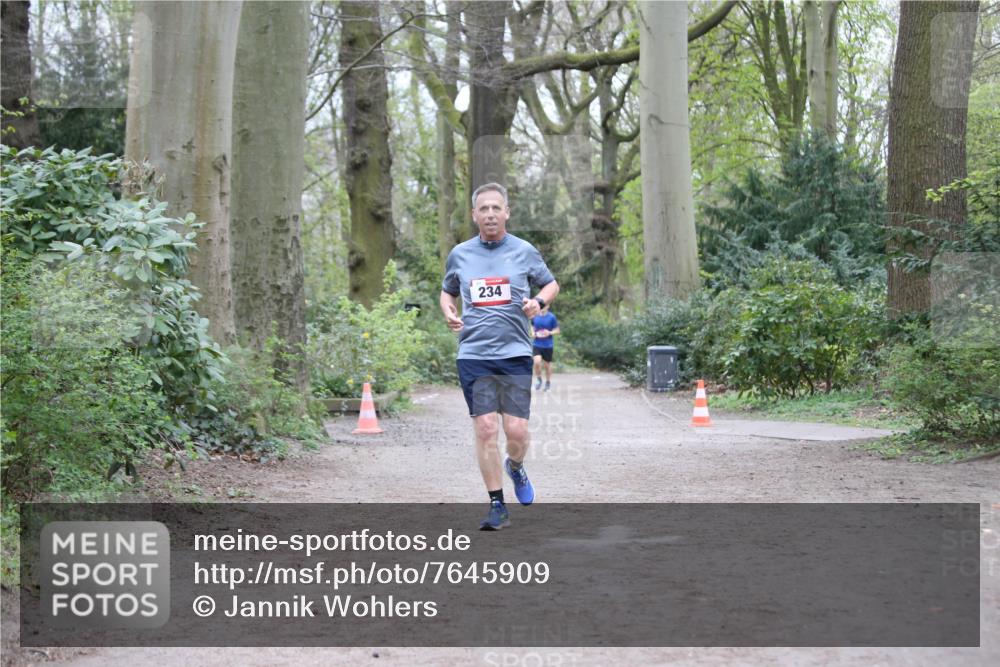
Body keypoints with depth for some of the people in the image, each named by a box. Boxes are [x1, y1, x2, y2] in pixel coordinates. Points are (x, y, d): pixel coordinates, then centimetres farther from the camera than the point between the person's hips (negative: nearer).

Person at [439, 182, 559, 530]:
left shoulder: (524, 251, 3)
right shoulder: (459, 254, 8)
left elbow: (551, 284, 16)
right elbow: (447, 291, 23)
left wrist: (539, 301, -5)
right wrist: (449, 314, 2)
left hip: (515, 354, -1)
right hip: (473, 355, 1)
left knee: (517, 431, -6)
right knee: (485, 430, -5)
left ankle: (515, 467, 30)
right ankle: (497, 506, 6)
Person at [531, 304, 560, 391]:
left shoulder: (552, 317, -7)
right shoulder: (534, 316, 1)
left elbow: (557, 330, -1)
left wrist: (550, 333, -20)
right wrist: (534, 333, -5)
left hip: (548, 345, -1)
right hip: (536, 344, 1)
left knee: (547, 364, 8)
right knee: (537, 362, -16)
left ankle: (548, 382, 30)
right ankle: (539, 380, 9)